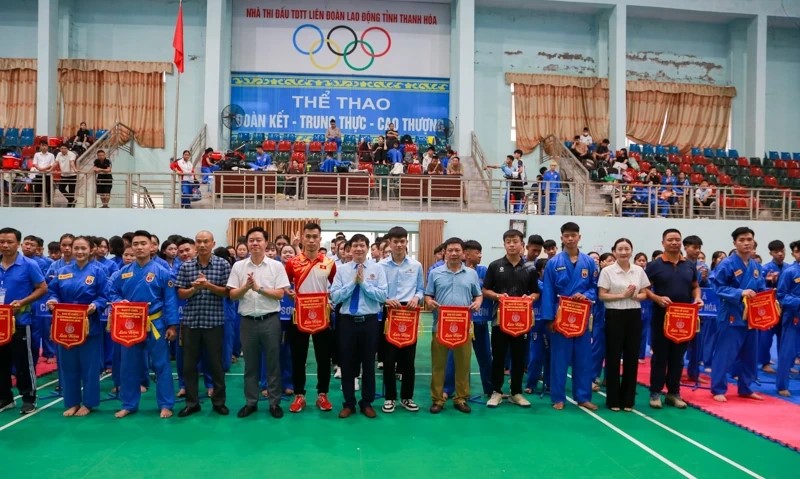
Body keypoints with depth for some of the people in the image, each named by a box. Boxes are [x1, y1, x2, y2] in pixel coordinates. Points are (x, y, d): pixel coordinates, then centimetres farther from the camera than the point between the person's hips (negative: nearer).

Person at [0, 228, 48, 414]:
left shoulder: (29, 265, -8)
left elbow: (42, 288, -6)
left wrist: (22, 302, -17)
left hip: (19, 320, -5)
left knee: (23, 362, 2)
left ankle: (29, 399, 13)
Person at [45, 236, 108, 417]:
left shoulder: (98, 271, -4)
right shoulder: (62, 272, 8)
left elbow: (104, 296, -6)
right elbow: (52, 292, 11)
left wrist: (95, 305, -24)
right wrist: (52, 301, -10)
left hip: (90, 324, -4)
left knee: (89, 365, 3)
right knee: (68, 365, 10)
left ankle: (88, 403, 16)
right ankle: (72, 402, 23)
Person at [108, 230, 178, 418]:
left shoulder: (161, 272, -6)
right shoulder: (123, 272, 4)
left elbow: (170, 300, -7)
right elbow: (112, 293, 11)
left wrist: (172, 325, -10)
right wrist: (119, 302, -12)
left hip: (155, 324, -3)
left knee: (161, 364, 2)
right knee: (129, 365, 12)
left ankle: (165, 405, 12)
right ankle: (128, 405, 26)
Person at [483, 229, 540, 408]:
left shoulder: (530, 268, 5)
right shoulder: (495, 265, 0)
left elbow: (536, 293, 10)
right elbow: (485, 290, 3)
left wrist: (530, 298, -11)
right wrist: (497, 296, -15)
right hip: (500, 317, -1)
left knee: (519, 357, 9)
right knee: (498, 357, 5)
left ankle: (516, 393, 21)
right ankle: (496, 392, 17)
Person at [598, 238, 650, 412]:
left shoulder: (639, 271, 7)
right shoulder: (607, 271, -4)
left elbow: (644, 294, 9)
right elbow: (602, 296, -8)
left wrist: (635, 296, -12)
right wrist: (622, 295, -18)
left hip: (634, 315, 4)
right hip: (615, 315, -4)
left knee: (632, 356, 7)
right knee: (613, 356, 1)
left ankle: (628, 399, 19)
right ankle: (613, 399, 12)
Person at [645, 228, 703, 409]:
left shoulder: (689, 265, 9)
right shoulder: (654, 265, -4)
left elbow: (695, 286, 17)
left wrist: (697, 298, -3)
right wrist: (658, 298, -20)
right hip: (661, 316, -4)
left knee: (678, 356, 10)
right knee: (660, 356, 2)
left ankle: (674, 393, 20)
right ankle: (655, 392, 10)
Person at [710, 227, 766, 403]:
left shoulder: (756, 266, 8)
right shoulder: (727, 264, -12)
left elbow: (761, 290, 13)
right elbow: (719, 288, -14)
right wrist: (740, 292, -25)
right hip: (731, 316, -7)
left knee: (749, 354, 15)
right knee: (725, 353, -3)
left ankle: (745, 388, 29)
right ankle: (718, 389, 8)